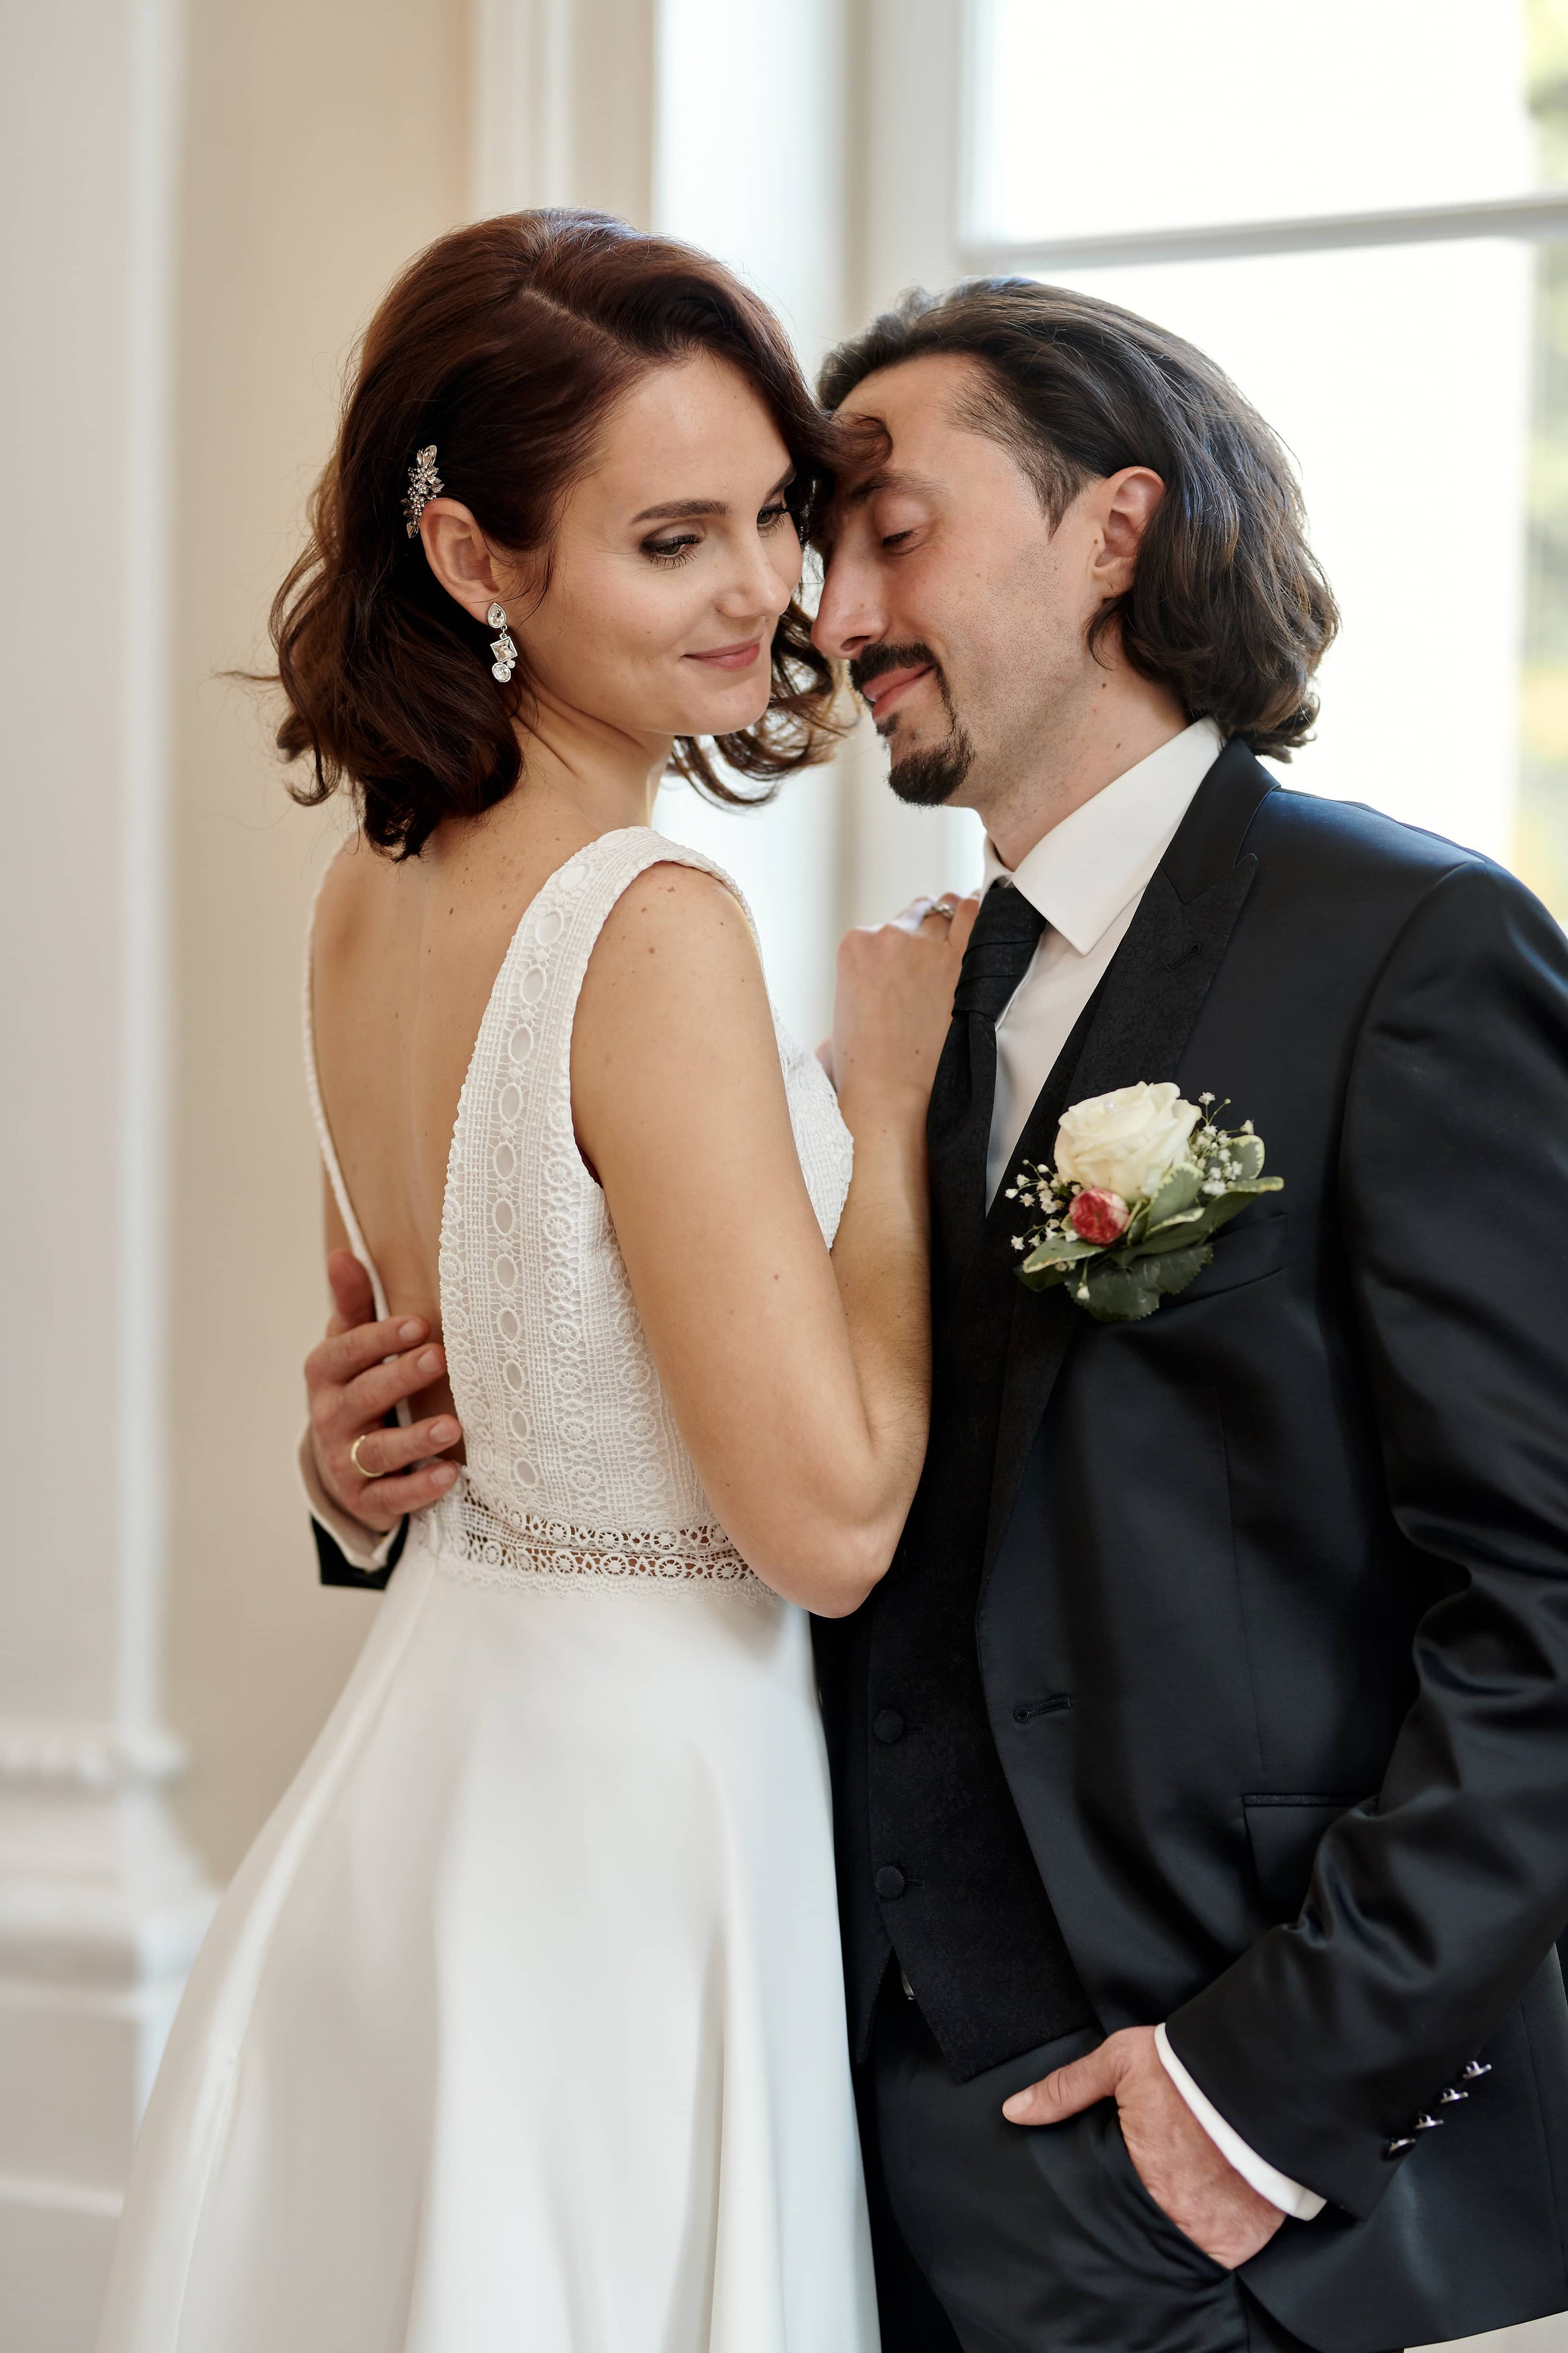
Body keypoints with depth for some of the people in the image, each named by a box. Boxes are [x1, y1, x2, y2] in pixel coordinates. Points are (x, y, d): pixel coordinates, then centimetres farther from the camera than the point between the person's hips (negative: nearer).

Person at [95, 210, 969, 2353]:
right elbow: (831, 1517, -20)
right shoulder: (659, 931, -22)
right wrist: (891, 1090, -12)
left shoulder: (376, 892, 4)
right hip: (632, 1807, -8)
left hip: (425, 1753, 8)